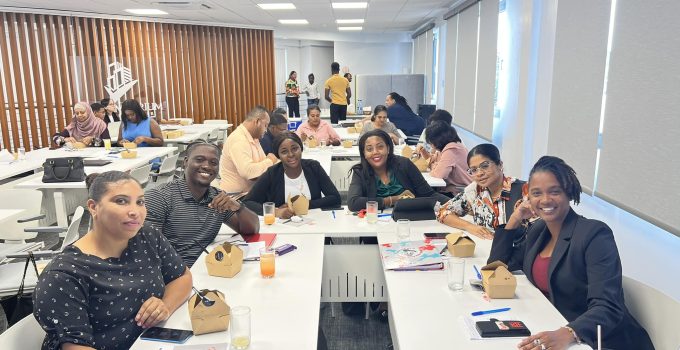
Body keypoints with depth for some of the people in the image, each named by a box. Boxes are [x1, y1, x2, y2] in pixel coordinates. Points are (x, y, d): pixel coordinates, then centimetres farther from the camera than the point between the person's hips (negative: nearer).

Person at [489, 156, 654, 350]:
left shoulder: (595, 234, -14)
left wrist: (567, 334, -39)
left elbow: (608, 308, -22)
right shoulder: (538, 229, 6)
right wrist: (514, 220, 2)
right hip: (550, 331, 6)